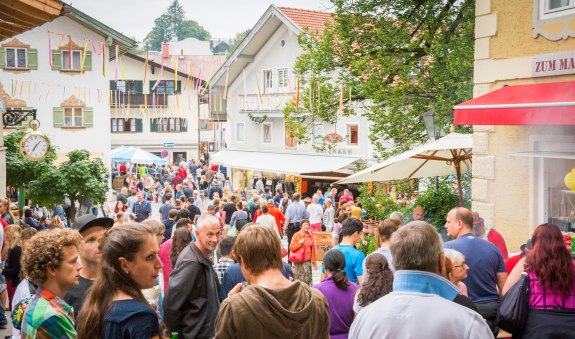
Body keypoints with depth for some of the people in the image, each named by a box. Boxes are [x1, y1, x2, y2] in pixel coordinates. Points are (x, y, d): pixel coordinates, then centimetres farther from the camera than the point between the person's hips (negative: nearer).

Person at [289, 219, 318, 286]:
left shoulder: (311, 236, 9)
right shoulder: (297, 235, -4)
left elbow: (313, 249, 13)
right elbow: (291, 247, -6)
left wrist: (314, 261, 11)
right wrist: (299, 243, -18)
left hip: (307, 261, 4)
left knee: (308, 280, 4)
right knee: (299, 279, -4)